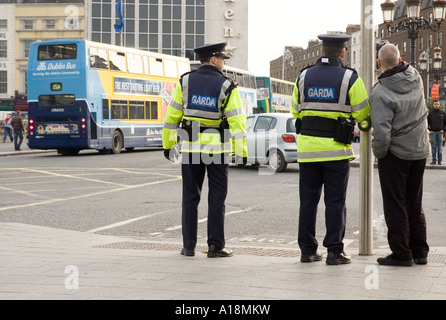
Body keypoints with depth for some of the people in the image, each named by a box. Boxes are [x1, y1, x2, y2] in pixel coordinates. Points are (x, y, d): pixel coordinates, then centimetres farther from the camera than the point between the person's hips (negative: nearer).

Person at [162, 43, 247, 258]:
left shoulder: (185, 82, 1)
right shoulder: (226, 86, -7)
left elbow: (172, 115, 2)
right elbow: (237, 120, -10)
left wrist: (168, 144, 10)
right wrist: (242, 151, -7)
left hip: (190, 147, 3)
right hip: (217, 148, -2)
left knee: (190, 197, 9)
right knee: (216, 198, 4)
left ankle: (189, 246, 11)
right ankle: (215, 246, 4)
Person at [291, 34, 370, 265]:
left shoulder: (304, 76, 5)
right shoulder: (350, 79, -6)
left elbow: (295, 110, 13)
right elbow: (362, 114, -4)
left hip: (307, 146, 3)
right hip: (336, 149, -3)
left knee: (308, 200, 9)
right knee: (335, 201, 2)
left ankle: (307, 250, 12)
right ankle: (334, 251, 3)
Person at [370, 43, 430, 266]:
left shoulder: (380, 93, -21)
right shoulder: (415, 77, -2)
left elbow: (381, 132, -25)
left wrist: (379, 153, -9)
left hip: (395, 155, -6)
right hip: (420, 151, 6)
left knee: (395, 206, 3)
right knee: (415, 204, 15)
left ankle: (401, 254, 5)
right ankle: (419, 252, 19)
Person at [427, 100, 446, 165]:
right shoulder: (430, 113, 4)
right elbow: (427, 122, 9)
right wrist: (429, 130, -1)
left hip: (440, 132, 0)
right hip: (433, 132, 0)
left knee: (440, 147, 0)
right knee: (434, 147, 1)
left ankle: (440, 160, 3)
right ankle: (434, 160, 4)